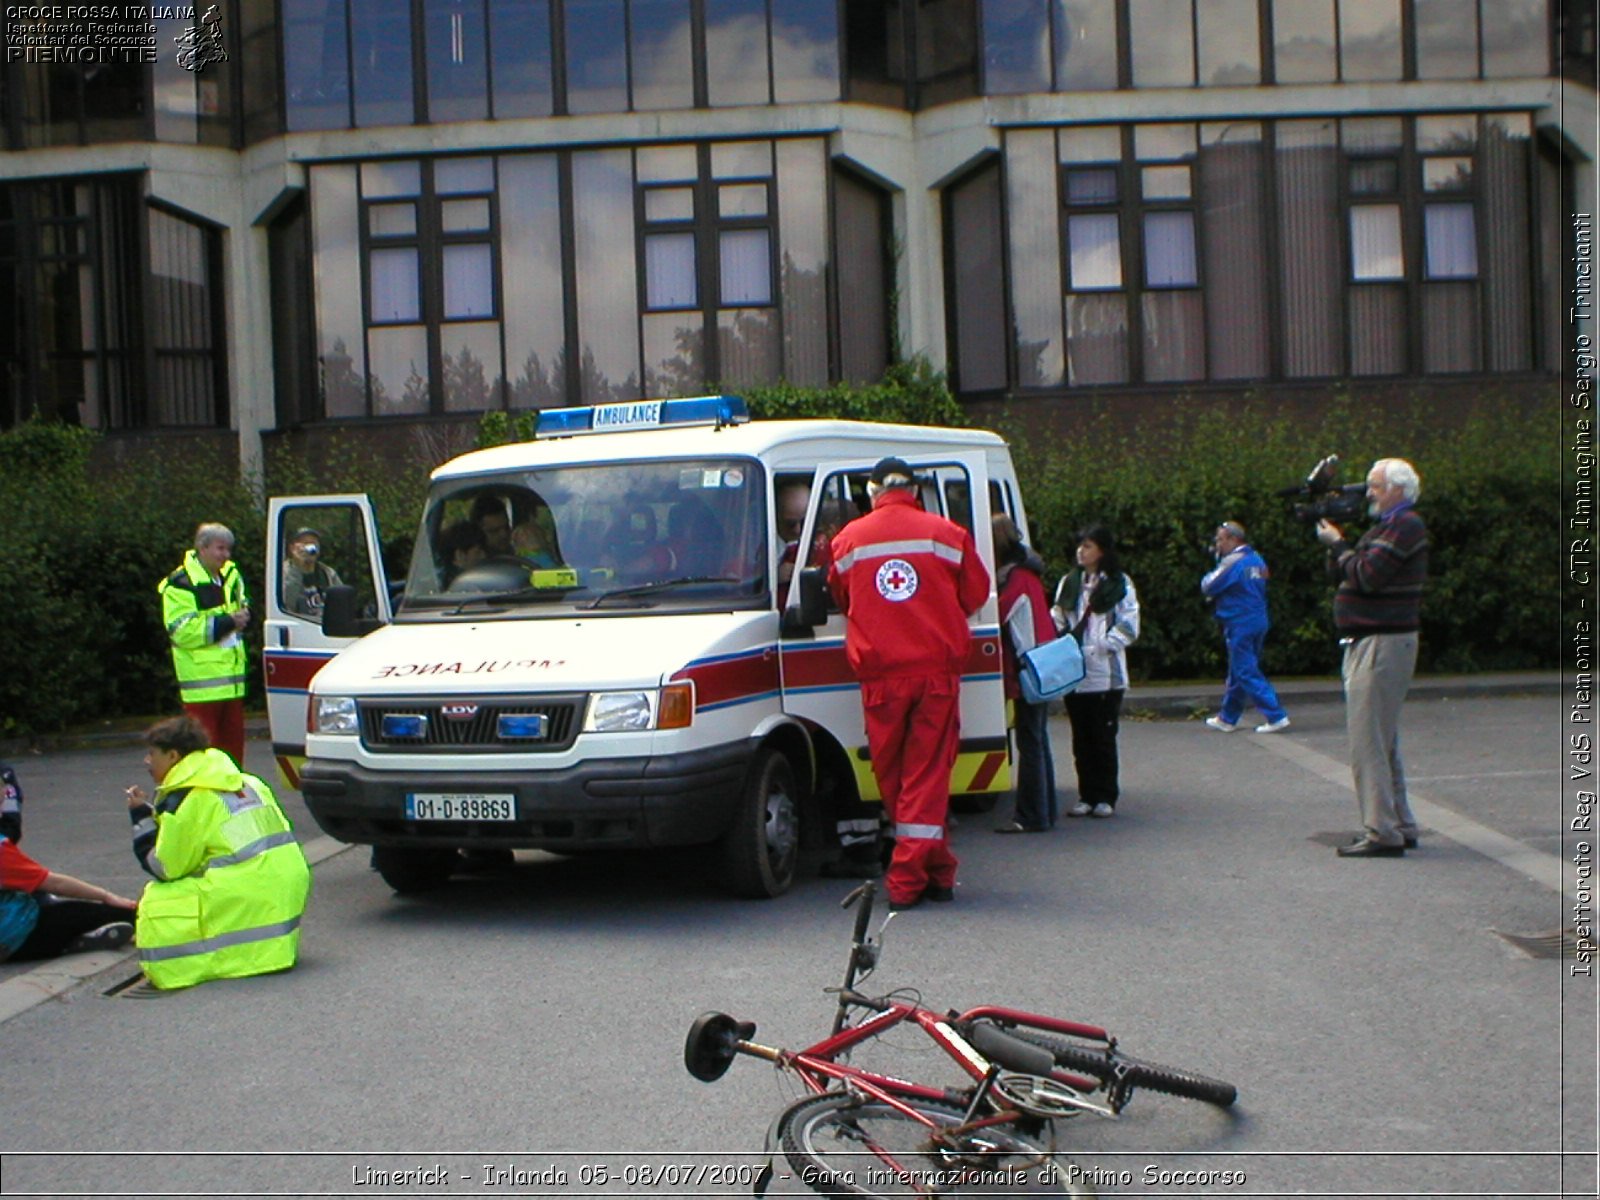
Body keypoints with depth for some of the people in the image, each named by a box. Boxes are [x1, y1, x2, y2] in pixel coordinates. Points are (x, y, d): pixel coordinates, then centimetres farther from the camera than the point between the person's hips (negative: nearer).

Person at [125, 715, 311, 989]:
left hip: (243, 902, -8)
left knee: (157, 901, 0)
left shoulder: (185, 799, -7)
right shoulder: (246, 782, 18)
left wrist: (142, 817, 8)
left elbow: (166, 868, -1)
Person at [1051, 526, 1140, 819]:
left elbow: (1128, 628, -5)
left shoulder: (1119, 584, -1)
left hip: (1106, 674, -4)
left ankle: (1106, 797, 10)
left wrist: (1096, 648, -15)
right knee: (1081, 739, 8)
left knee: (1104, 738, 1)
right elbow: (1056, 620, 12)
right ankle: (1087, 796, 15)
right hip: (1073, 673, 4)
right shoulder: (1069, 582, 12)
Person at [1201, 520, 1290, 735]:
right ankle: (1227, 718, 26)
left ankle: (1276, 716, -12)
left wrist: (1212, 573, 8)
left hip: (1240, 625, -9)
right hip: (1258, 622, 9)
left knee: (1246, 673, -6)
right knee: (1238, 671, 16)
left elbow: (1207, 587, -12)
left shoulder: (1232, 561, -15)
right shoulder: (1256, 559, 12)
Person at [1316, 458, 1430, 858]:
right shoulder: (1387, 526, 20)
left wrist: (1338, 544, -10)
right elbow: (1340, 574, 18)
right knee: (1383, 740, 15)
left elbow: (1366, 576, -22)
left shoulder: (1406, 526, -13)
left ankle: (1382, 833, -10)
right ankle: (1401, 826, 22)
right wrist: (1335, 545, 2)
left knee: (1367, 739, -11)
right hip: (1369, 642, 11)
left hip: (1383, 642, -11)